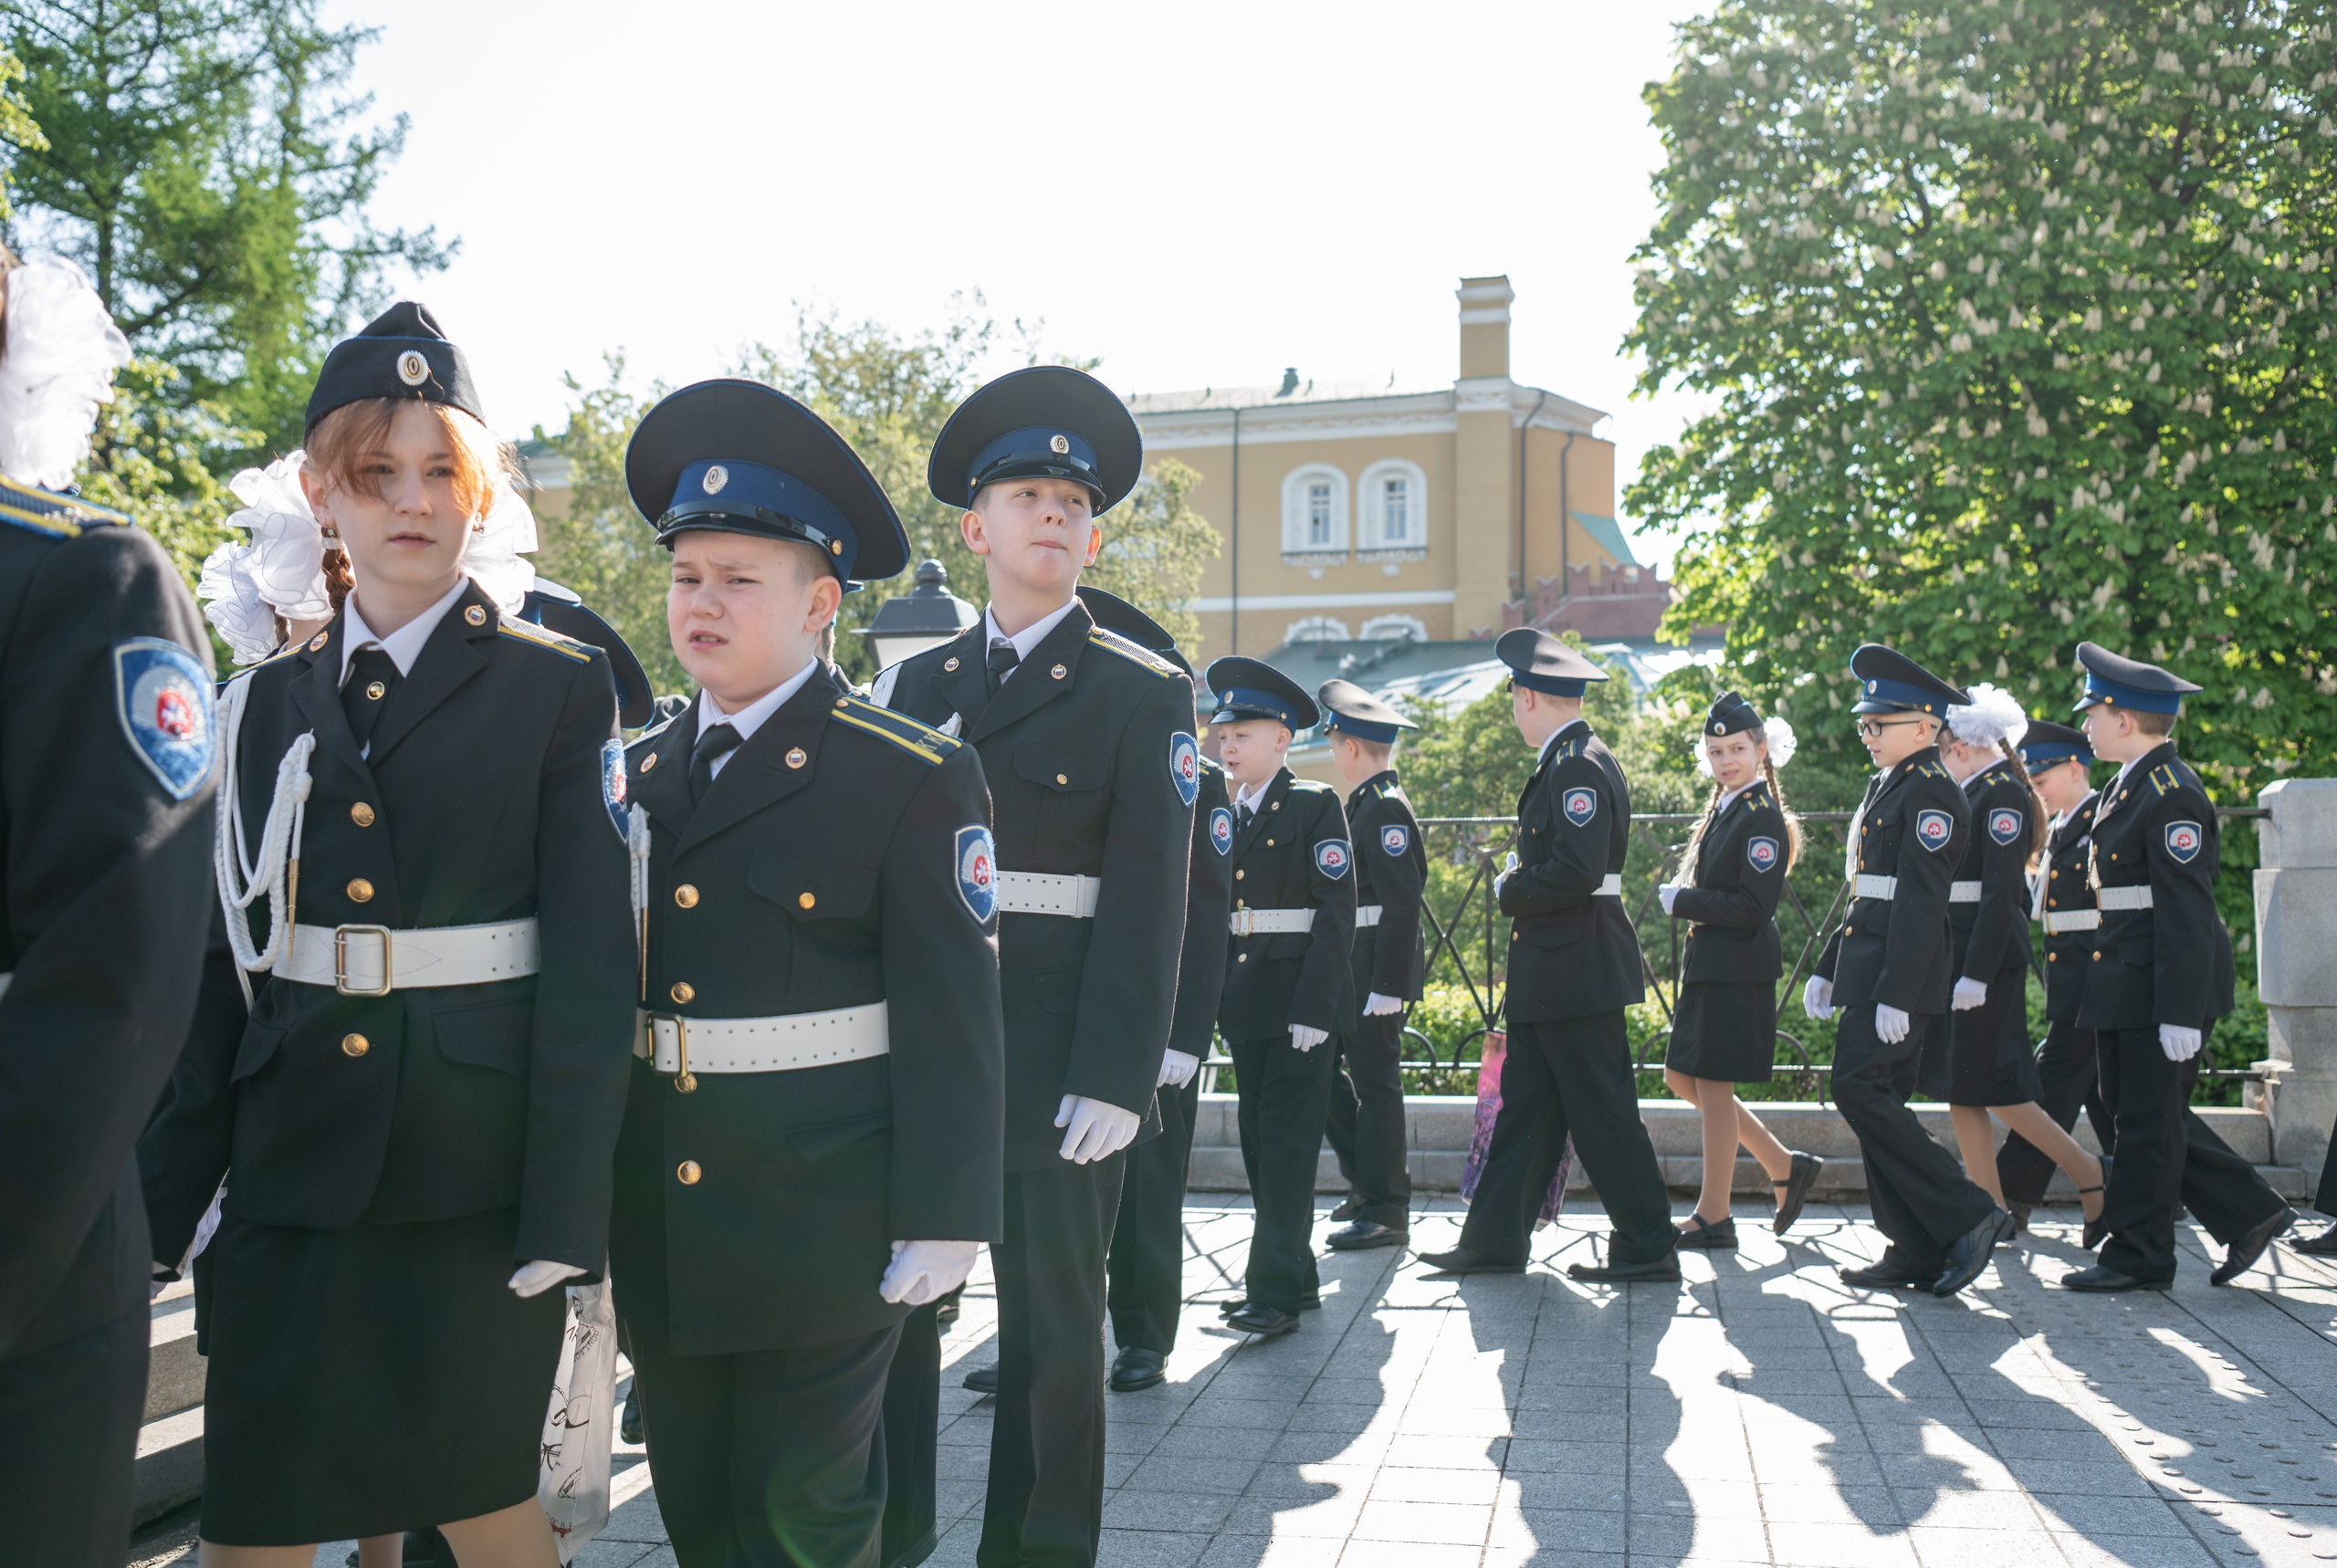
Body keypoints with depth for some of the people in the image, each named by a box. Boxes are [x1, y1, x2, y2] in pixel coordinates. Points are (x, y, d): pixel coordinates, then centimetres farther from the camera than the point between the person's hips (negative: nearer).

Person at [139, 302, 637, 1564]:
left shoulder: (558, 690, -2)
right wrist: (171, 1196, 7)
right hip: (294, 1164, 4)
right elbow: (230, 953, 10)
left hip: (479, 1172, -3)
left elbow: (592, 963, -7)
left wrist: (565, 1216, -12)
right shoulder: (268, 702, 10)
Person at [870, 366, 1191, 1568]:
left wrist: (1114, 1080, -14)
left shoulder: (1143, 694, -1)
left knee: (1053, 1326, 6)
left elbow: (1146, 901, -7)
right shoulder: (914, 685, 11)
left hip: (1054, 1063, -4)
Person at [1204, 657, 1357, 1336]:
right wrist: (1218, 997, 8)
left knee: (1288, 1142, -6)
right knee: (1260, 1140, 11)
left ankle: (1274, 1291, -3)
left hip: (1298, 997, -7)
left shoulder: (1316, 805, -6)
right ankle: (1297, 1276, 23)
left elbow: (1337, 909, -11)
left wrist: (1313, 1007, -18)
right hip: (1244, 1000, 7)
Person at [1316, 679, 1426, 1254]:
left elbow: (1403, 902, -21)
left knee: (1375, 1082, -2)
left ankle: (1386, 1211, 7)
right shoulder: (1365, 802, 15)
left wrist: (1386, 987, -23)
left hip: (1378, 968, -10)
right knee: (1320, 1068, 13)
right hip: (1347, 967, 10)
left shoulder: (1387, 807, -15)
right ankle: (1367, 1177, 26)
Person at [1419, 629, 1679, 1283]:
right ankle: (1494, 1240, 18)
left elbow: (1575, 873, -25)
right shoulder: (1566, 761, 15)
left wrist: (1509, 891, -11)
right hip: (1549, 969, 10)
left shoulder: (1579, 767, -16)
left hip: (1577, 969, -10)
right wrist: (1518, 886, 10)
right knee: (1525, 1103, 12)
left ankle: (1649, 1247, 9)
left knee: (1602, 1111, -2)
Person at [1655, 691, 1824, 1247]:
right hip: (1708, 964, 10)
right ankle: (1785, 1166, 22)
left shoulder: (1762, 816, -13)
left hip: (1739, 967, -10)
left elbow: (1753, 906, -19)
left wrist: (1682, 900, -14)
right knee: (1682, 1078, 12)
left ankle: (1714, 1217, 7)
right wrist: (1683, 899, 6)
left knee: (1713, 1083, -3)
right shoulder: (1721, 810, 15)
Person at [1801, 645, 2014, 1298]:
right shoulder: (1885, 786, 18)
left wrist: (1896, 996, -23)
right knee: (1877, 1098, 8)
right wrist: (1827, 969, 20)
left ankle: (1967, 1216, -8)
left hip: (1901, 973, -10)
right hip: (1869, 964, 10)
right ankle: (1916, 1250, 12)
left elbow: (1919, 902, -19)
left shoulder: (1931, 791, -12)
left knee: (1859, 1086, -14)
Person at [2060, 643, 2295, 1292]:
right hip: (2126, 987, 10)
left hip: (2160, 989, -10)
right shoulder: (2131, 784, 14)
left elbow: (2187, 914, -21)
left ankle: (2139, 1258, 12)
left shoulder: (2172, 794, -17)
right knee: (2131, 1109, 13)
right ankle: (2251, 1214, 23)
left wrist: (2181, 1014, -23)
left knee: (2150, 1120, 1)